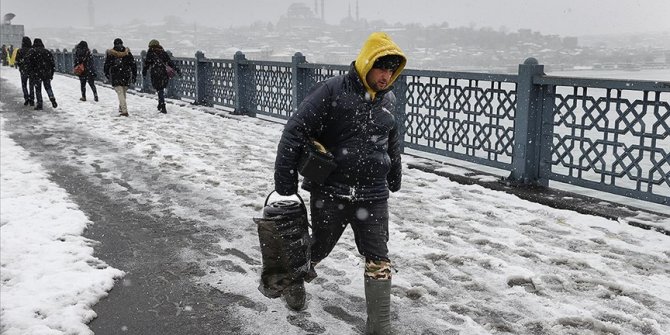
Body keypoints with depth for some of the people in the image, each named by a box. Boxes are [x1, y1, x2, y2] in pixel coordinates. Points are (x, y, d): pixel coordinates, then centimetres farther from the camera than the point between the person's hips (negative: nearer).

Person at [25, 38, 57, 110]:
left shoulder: (31, 52, -2)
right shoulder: (47, 52, 7)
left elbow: (28, 63, -9)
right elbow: (53, 64, 7)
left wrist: (30, 73, -3)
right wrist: (51, 74, 12)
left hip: (36, 74, -2)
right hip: (47, 74, 3)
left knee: (38, 89, 5)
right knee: (48, 87, 16)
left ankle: (39, 104, 2)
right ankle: (52, 98, -6)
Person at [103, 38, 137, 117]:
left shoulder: (110, 53, -2)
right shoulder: (127, 53, 2)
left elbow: (106, 65, 3)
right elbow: (133, 64, 4)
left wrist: (107, 74, 17)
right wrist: (134, 75, 12)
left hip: (116, 77, -3)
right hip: (126, 76, 3)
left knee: (120, 94, -7)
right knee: (123, 93, 16)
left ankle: (124, 111, -18)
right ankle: (121, 108, 27)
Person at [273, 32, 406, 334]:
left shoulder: (388, 100, 5)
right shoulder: (332, 91, -14)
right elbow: (295, 131, -15)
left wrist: (394, 176, 29)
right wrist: (285, 180, -16)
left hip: (372, 195, 4)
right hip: (329, 191, -3)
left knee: (378, 259, 1)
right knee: (319, 247, 16)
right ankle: (295, 278, 50)